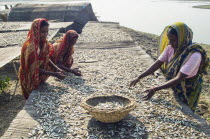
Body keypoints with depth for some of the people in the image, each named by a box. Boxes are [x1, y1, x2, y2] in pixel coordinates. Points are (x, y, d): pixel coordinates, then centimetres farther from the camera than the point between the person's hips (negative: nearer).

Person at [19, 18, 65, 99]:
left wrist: (57, 69, -16)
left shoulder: (43, 42, -9)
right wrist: (54, 74, -30)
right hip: (32, 79, -6)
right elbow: (35, 69, -28)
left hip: (40, 77, 7)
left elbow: (47, 59, 1)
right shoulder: (30, 47, -31)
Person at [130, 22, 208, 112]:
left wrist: (155, 89, -40)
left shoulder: (194, 55, -31)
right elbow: (157, 64, -11)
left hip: (187, 93, -6)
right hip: (173, 89, 6)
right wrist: (139, 78, -20)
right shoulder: (170, 48, -11)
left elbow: (179, 79, -35)